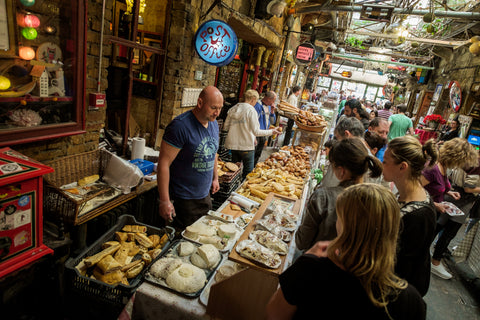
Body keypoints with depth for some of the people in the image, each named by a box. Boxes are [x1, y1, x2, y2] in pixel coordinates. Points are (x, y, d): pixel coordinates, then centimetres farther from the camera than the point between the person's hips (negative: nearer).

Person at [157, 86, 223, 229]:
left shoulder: (214, 123, 3)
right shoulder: (180, 126, -22)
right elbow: (164, 163, -23)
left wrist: (215, 177, 22)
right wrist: (164, 201, -23)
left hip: (205, 196, 8)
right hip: (184, 200, -7)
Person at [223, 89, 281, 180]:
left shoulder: (233, 108, 4)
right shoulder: (251, 110, -12)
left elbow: (225, 127, 8)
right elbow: (256, 132, -16)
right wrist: (271, 131, -6)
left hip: (233, 145, 6)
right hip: (247, 146, -6)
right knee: (248, 172, 7)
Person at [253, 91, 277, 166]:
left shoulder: (269, 107, 10)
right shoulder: (258, 105, -15)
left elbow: (272, 121, 15)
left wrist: (272, 111, -2)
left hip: (263, 136, 8)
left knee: (257, 156, 16)